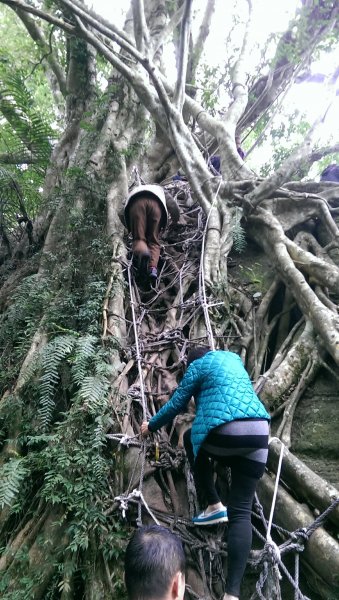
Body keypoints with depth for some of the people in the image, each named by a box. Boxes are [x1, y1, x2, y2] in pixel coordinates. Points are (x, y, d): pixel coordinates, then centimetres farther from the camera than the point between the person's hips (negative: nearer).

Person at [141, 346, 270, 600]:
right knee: (241, 511, 8)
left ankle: (214, 506, 22)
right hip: (259, 432, 6)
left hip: (225, 432, -5)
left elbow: (176, 405, 15)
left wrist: (151, 426, 30)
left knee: (192, 439, 28)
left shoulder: (198, 365, 11)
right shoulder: (234, 358, 29)